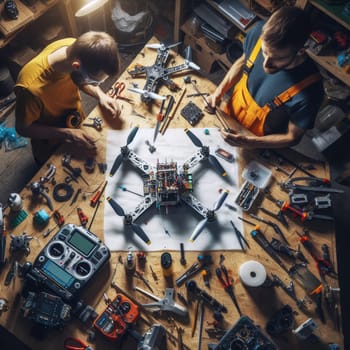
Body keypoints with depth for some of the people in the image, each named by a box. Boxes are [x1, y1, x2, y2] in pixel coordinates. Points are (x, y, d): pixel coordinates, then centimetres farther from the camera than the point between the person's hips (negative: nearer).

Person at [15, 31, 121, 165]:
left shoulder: (76, 48, -28)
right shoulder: (31, 86, -43)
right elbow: (23, 128, -25)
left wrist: (101, 95, -23)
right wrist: (67, 134, -34)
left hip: (77, 124, 5)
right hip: (50, 142, -4)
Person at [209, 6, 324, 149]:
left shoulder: (308, 91, -38)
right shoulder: (259, 32, -27)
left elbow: (292, 137, -22)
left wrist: (248, 142, -34)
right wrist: (220, 90, -15)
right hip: (229, 115, 4)